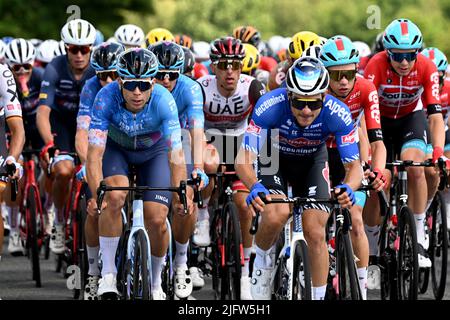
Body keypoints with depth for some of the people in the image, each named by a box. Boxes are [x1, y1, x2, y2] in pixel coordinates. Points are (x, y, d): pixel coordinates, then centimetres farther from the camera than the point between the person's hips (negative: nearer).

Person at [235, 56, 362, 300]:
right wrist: (255, 187, -58)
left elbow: (354, 165, -28)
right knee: (277, 214, -27)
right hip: (274, 160, -1)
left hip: (313, 161, 1)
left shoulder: (337, 113, -32)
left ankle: (319, 297, 7)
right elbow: (244, 159, -37)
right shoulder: (269, 106, -37)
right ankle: (262, 260, 3)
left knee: (315, 232, -10)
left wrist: (348, 187, -51)